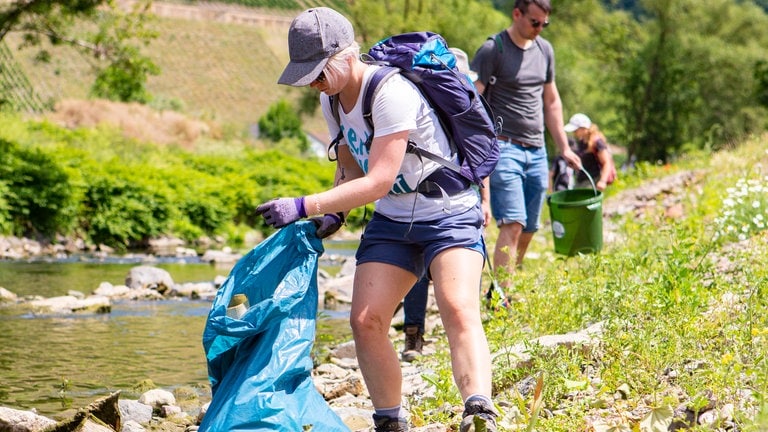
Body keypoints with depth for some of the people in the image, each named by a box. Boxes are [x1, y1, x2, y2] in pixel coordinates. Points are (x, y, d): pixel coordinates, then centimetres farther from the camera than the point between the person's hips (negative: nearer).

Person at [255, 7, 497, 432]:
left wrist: (304, 206, -31)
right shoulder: (331, 100, 2)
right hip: (391, 221, 8)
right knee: (365, 321, -5)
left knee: (458, 309, -28)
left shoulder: (391, 94, -25)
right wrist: (333, 213, -1)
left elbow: (378, 182, -29)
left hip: (449, 214, -8)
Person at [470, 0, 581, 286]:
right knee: (513, 225, -17)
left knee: (528, 231, 5)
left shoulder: (545, 50, 15)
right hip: (505, 147, -7)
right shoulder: (492, 50, -7)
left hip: (537, 152, 7)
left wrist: (564, 148, 22)